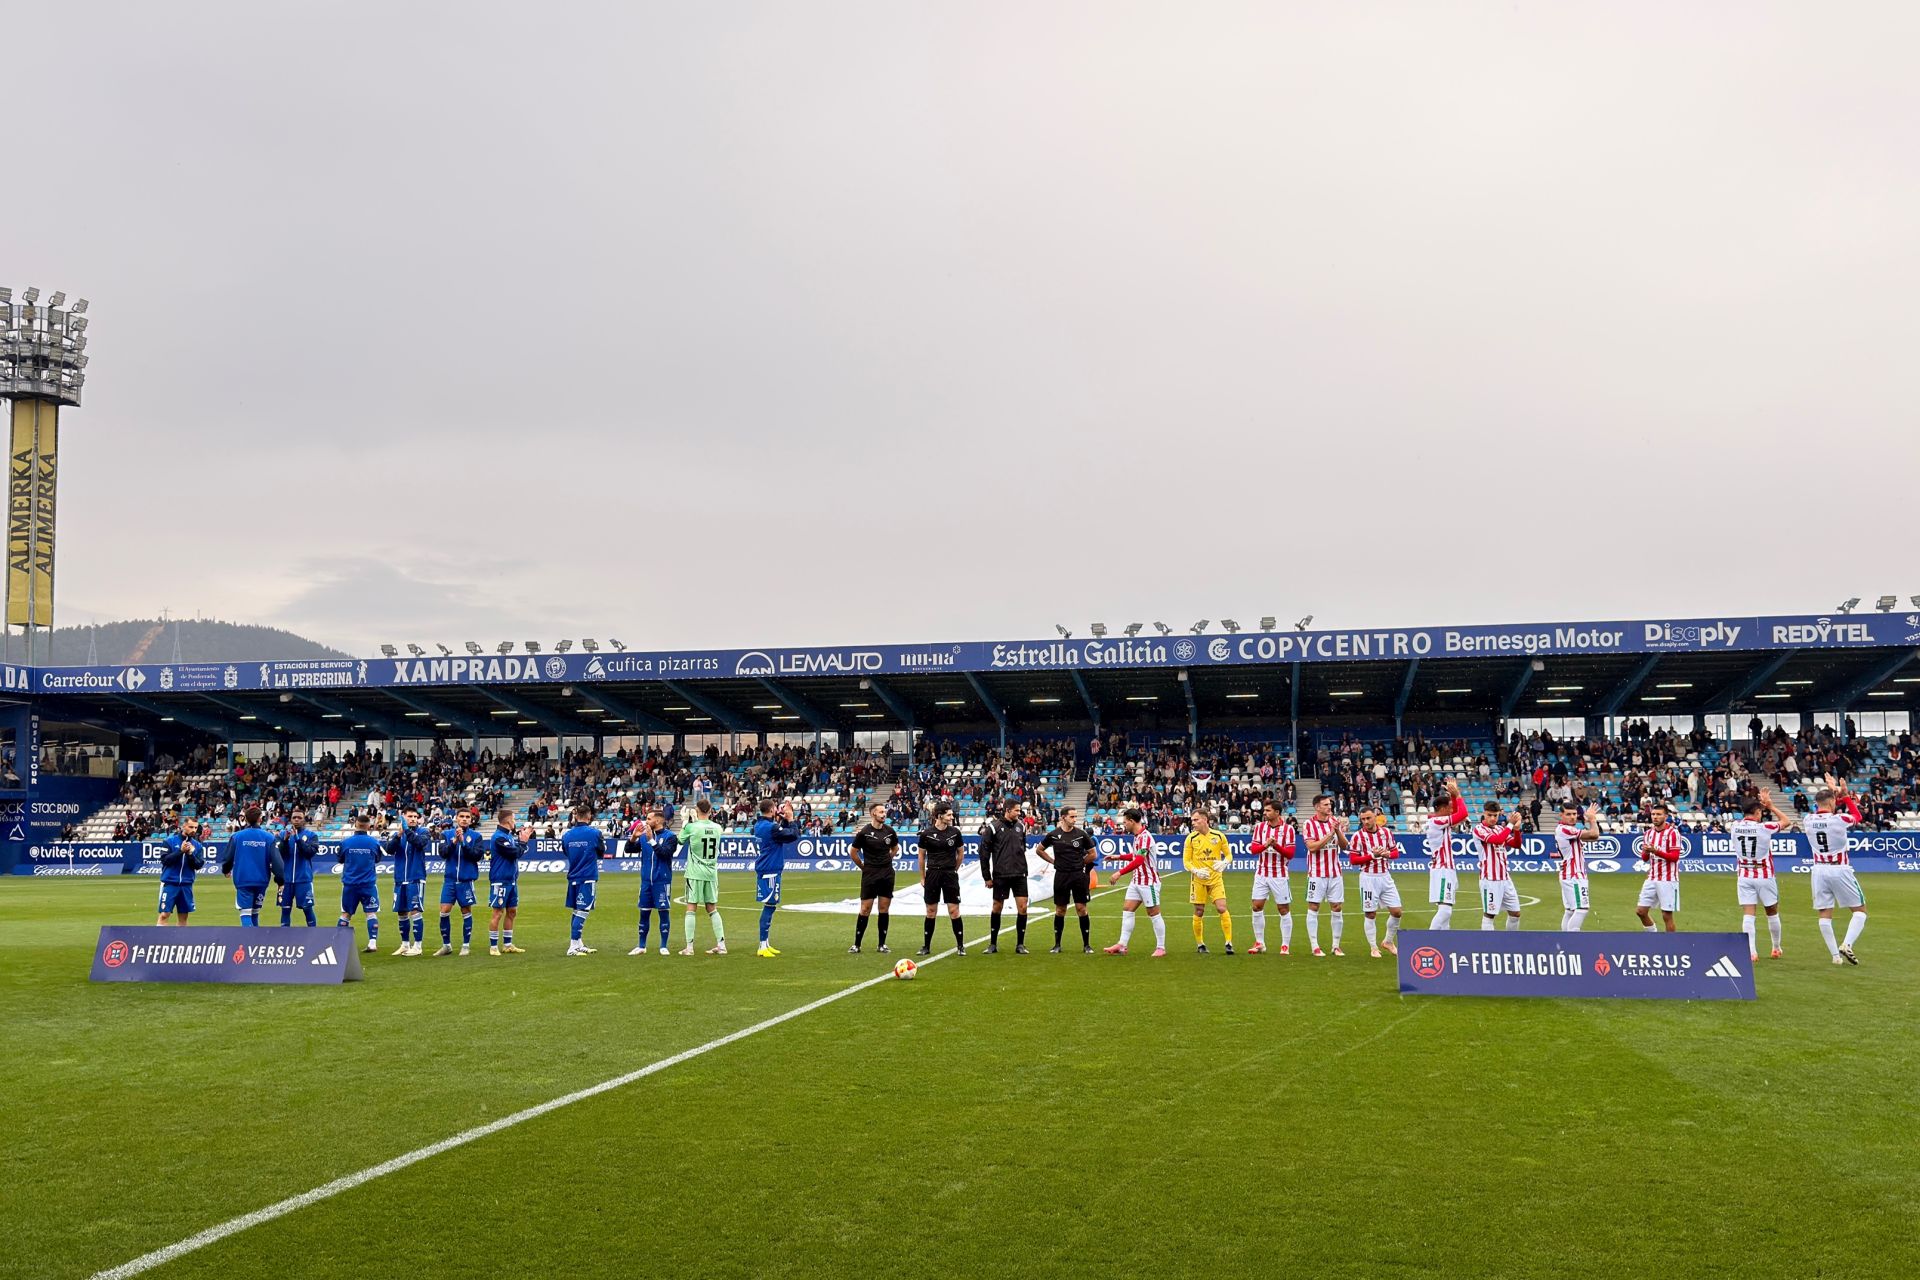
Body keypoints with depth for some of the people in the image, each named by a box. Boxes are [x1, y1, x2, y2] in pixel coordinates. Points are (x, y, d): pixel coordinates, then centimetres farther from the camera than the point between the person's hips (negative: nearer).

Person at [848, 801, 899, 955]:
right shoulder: (864, 832, -8)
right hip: (870, 875, -4)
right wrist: (863, 866, 7)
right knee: (865, 909, -4)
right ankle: (857, 945, 3)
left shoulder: (890, 831, 3)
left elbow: (895, 847, 23)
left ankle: (882, 944, 13)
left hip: (887, 874, 4)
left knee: (884, 909, 5)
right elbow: (853, 852, 2)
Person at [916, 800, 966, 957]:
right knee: (931, 912, 6)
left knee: (954, 911, -3)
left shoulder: (955, 832, -1)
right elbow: (922, 856, 7)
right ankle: (926, 946, 15)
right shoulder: (926, 834, -4)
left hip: (950, 875, 0)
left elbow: (960, 853, 13)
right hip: (932, 874, 0)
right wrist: (922, 877, 8)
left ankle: (960, 946, 6)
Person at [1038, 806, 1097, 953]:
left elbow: (1093, 854, 8)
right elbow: (1040, 850, 14)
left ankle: (1086, 945, 6)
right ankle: (1057, 945, 14)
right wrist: (1054, 861, 7)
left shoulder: (1081, 834, -1)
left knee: (1082, 909, -2)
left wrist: (1079, 863, 6)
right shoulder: (1053, 835, 0)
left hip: (1079, 875, 0)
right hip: (1061, 875, 1)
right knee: (1060, 910, 6)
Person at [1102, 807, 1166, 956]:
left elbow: (1139, 860, -28)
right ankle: (1122, 945, 6)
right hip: (1137, 881, 9)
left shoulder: (1145, 836, -20)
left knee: (1154, 913, -1)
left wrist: (1120, 872, -29)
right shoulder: (1136, 836, 8)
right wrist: (1119, 857, 18)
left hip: (1148, 881, -9)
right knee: (1127, 910, 5)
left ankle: (1161, 948, 9)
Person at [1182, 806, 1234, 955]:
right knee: (1199, 912, 3)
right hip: (1198, 880, 0)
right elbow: (1186, 861, 0)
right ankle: (1200, 944, 18)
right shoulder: (1191, 838, -3)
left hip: (1216, 878, 0)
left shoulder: (1219, 836, -2)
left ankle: (1229, 943, -5)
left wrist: (1224, 863, -14)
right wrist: (1196, 871, -17)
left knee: (1222, 908, -12)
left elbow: (1228, 854, 8)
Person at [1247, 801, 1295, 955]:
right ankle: (1259, 943, 11)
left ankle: (1285, 945, 9)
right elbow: (1253, 848, -1)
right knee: (1257, 907, 0)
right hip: (1261, 873, 3)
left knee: (1284, 909, 0)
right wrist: (1265, 845, -21)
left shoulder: (1288, 829, -6)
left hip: (1279, 874, -3)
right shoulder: (1260, 826, 4)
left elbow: (1290, 854, -9)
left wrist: (1276, 846, -26)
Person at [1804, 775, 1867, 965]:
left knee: (1824, 914, 7)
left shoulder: (1808, 820, -2)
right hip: (1840, 870, -4)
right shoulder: (1839, 820, -14)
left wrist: (1834, 793, 19)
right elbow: (1857, 816, 9)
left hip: (1819, 870, 4)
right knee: (1860, 911, 9)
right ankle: (1847, 945, -8)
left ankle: (1835, 955, 7)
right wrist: (1845, 795, 15)